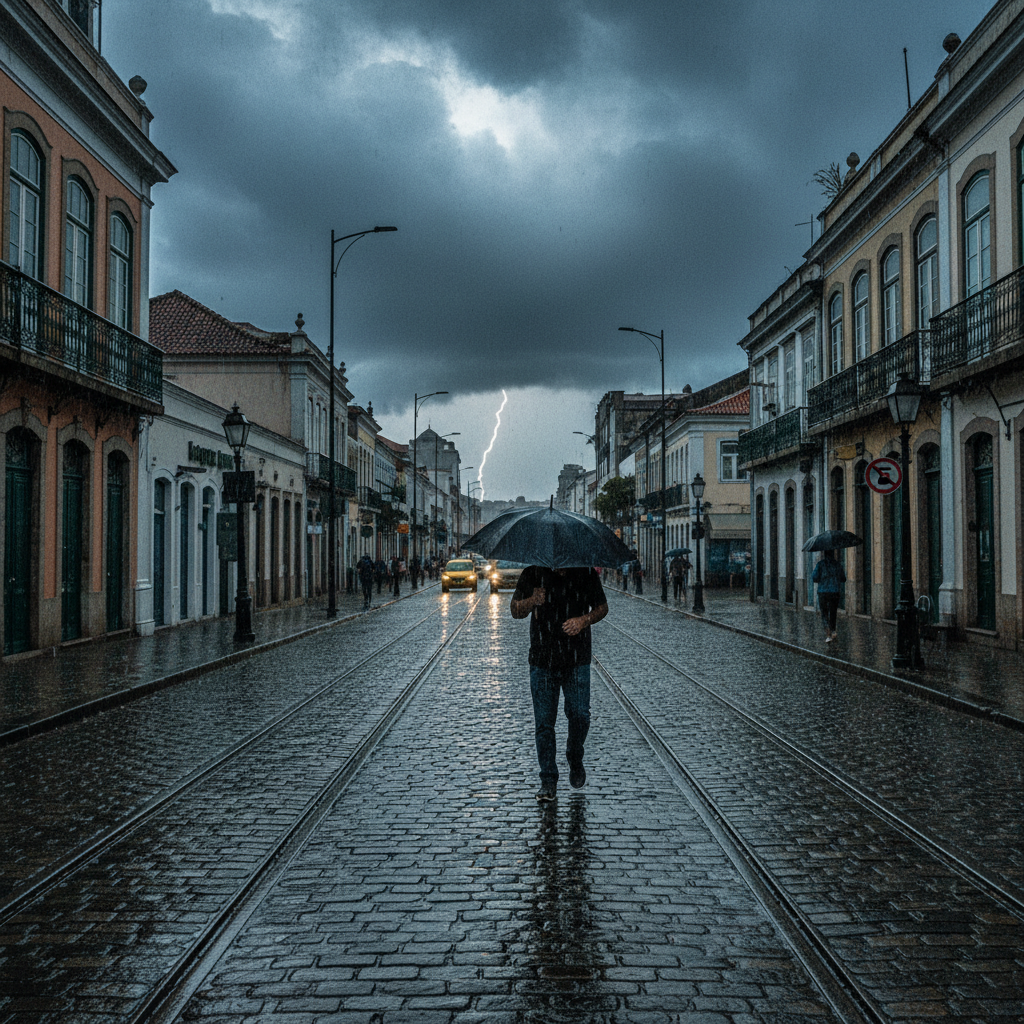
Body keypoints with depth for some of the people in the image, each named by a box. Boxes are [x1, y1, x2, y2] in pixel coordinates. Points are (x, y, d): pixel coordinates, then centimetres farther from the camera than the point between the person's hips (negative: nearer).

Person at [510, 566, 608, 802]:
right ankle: (548, 780, 10)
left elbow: (602, 607, 10)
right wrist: (532, 601, -20)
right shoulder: (533, 574, 1)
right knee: (543, 721, 0)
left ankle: (575, 759, 26)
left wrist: (584, 620, -11)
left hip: (577, 660, 0)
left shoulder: (587, 574, 1)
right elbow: (515, 610, 2)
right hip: (542, 660, 0)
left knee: (579, 714, -5)